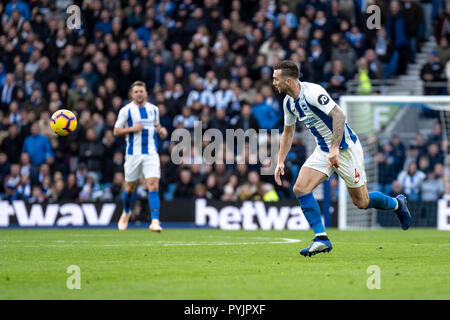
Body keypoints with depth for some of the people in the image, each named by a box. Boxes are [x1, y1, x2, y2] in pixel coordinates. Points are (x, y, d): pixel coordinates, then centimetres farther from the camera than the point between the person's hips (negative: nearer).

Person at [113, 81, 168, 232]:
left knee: (153, 185, -14)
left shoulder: (153, 109, 9)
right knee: (130, 187, 10)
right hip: (133, 154, -1)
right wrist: (131, 129, -16)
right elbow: (116, 131, 0)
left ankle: (155, 221, -19)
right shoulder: (126, 110, -2)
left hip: (151, 153, 1)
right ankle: (126, 213, 39)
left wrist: (161, 130, 3)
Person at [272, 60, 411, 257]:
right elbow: (288, 132, 17)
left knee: (362, 202, 3)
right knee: (300, 188, -13)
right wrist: (280, 162, 9)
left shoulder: (312, 92, -24)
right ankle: (321, 239, -11)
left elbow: (339, 115, -32)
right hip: (323, 150, 8)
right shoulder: (289, 102, 3)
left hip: (346, 148, -8)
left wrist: (335, 148, -38)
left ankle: (397, 204, 33)